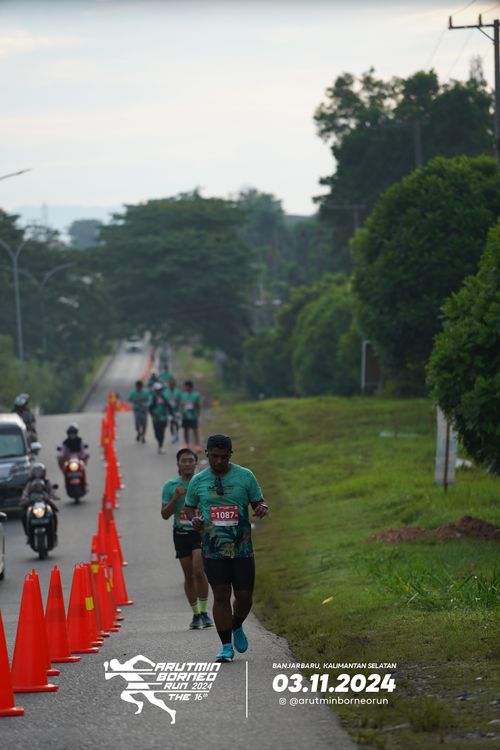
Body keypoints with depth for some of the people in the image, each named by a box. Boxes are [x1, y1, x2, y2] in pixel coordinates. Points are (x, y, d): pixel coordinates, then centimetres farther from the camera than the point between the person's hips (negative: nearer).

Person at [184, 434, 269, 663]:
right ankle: (226, 647, 1)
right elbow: (189, 507, 17)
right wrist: (193, 518, -5)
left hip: (242, 547, 0)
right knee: (221, 595, -6)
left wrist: (262, 508, -15)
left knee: (244, 596, 1)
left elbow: (258, 502, 8)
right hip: (213, 549, 0)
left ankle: (237, 627, 33)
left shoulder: (245, 476, 2)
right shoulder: (198, 481, 5)